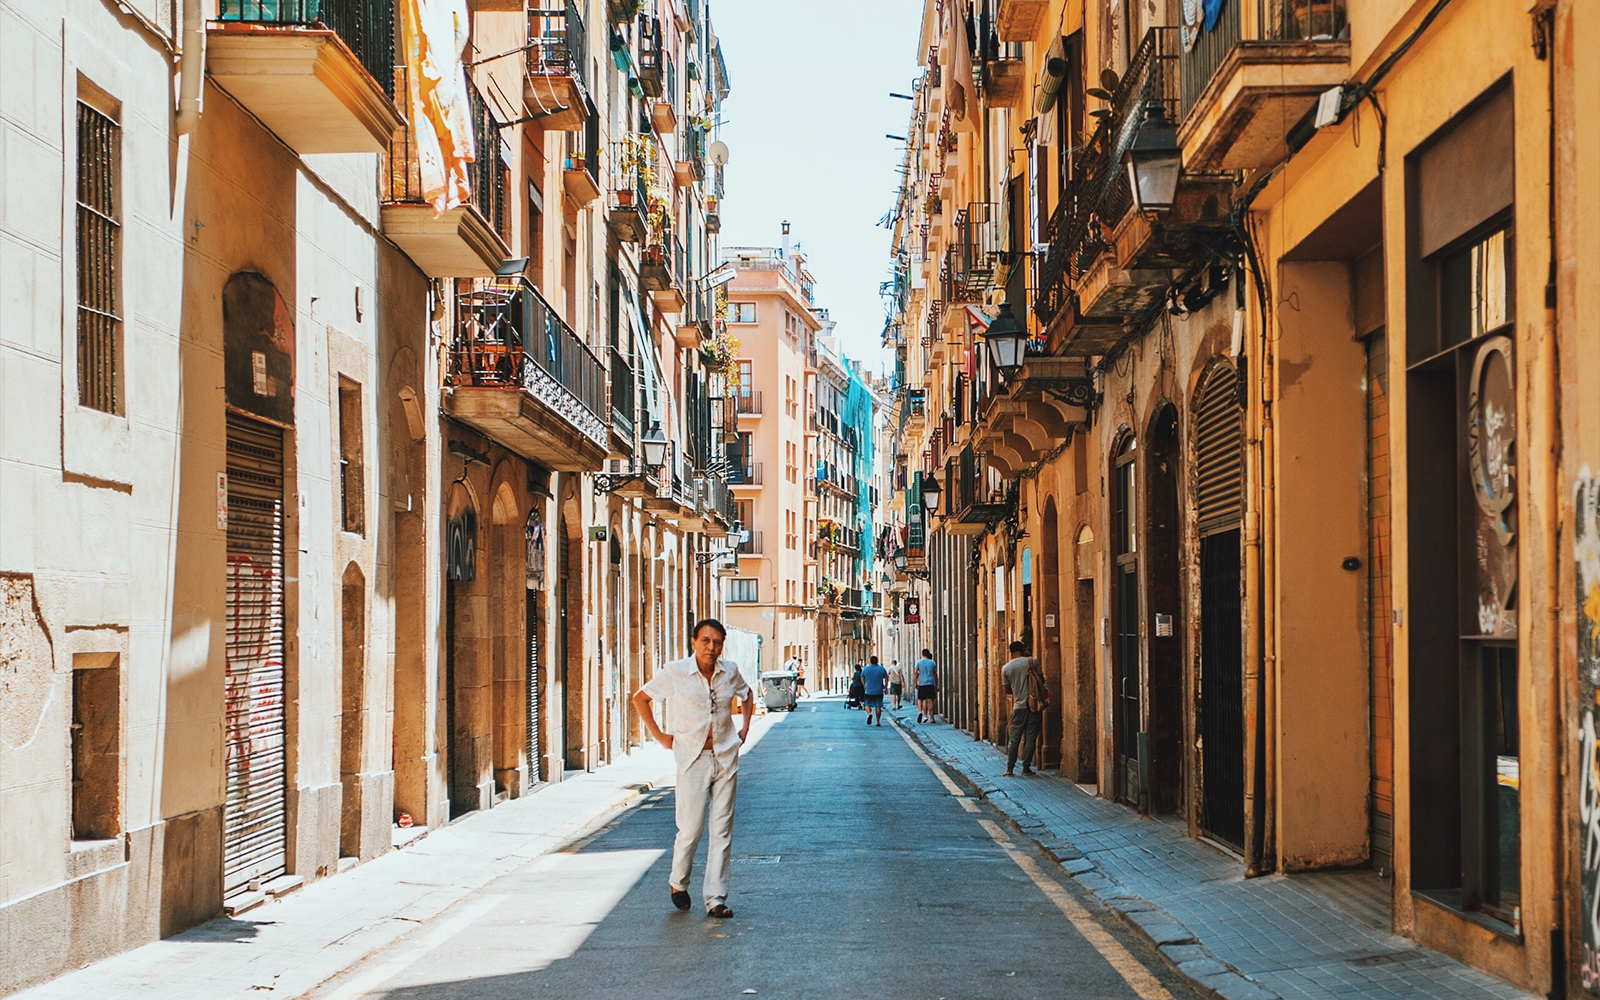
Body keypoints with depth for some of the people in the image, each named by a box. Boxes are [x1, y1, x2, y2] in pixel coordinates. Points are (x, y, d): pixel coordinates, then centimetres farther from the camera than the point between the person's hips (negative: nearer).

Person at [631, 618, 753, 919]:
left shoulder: (730, 671, 2)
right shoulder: (676, 672, -7)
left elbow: (747, 694, 24)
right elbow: (640, 698, 3)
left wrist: (745, 727, 13)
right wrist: (658, 735, 1)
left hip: (726, 758, 3)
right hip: (693, 759, -3)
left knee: (722, 831, 2)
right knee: (690, 830, -4)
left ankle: (716, 899, 8)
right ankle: (678, 883, 24)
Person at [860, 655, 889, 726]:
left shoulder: (866, 669, -1)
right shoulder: (882, 669, -2)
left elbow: (862, 679, 11)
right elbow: (886, 678, 3)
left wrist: (864, 686, 27)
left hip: (868, 691, 0)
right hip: (879, 691, 0)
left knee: (868, 705, 11)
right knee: (878, 706, 6)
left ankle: (869, 713, -18)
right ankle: (878, 722, 6)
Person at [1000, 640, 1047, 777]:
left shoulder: (1006, 668, 0)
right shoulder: (1032, 661, -4)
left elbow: (1008, 689, 6)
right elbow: (1042, 679, 2)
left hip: (1019, 706, 1)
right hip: (1034, 704, -1)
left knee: (1014, 739, 7)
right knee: (1031, 738, 6)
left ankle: (1009, 769, 4)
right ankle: (1026, 767, 8)